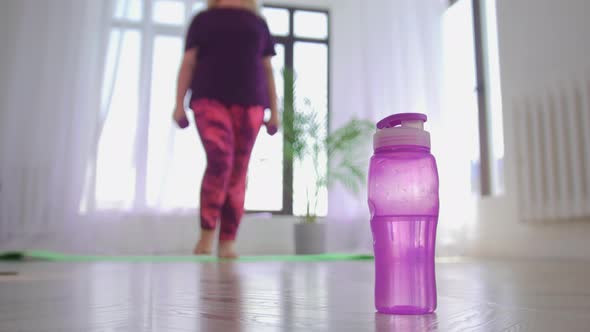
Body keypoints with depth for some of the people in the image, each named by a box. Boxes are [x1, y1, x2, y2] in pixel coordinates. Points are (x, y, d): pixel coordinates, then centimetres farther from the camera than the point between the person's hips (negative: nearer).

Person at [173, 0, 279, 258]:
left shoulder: (258, 23, 19)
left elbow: (267, 70, 16)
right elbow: (188, 63, 10)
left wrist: (274, 111, 9)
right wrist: (179, 104, -2)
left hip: (250, 103, 2)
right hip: (210, 99, -2)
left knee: (238, 171, -3)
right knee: (219, 161, -21)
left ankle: (227, 243, 2)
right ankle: (206, 236, -8)